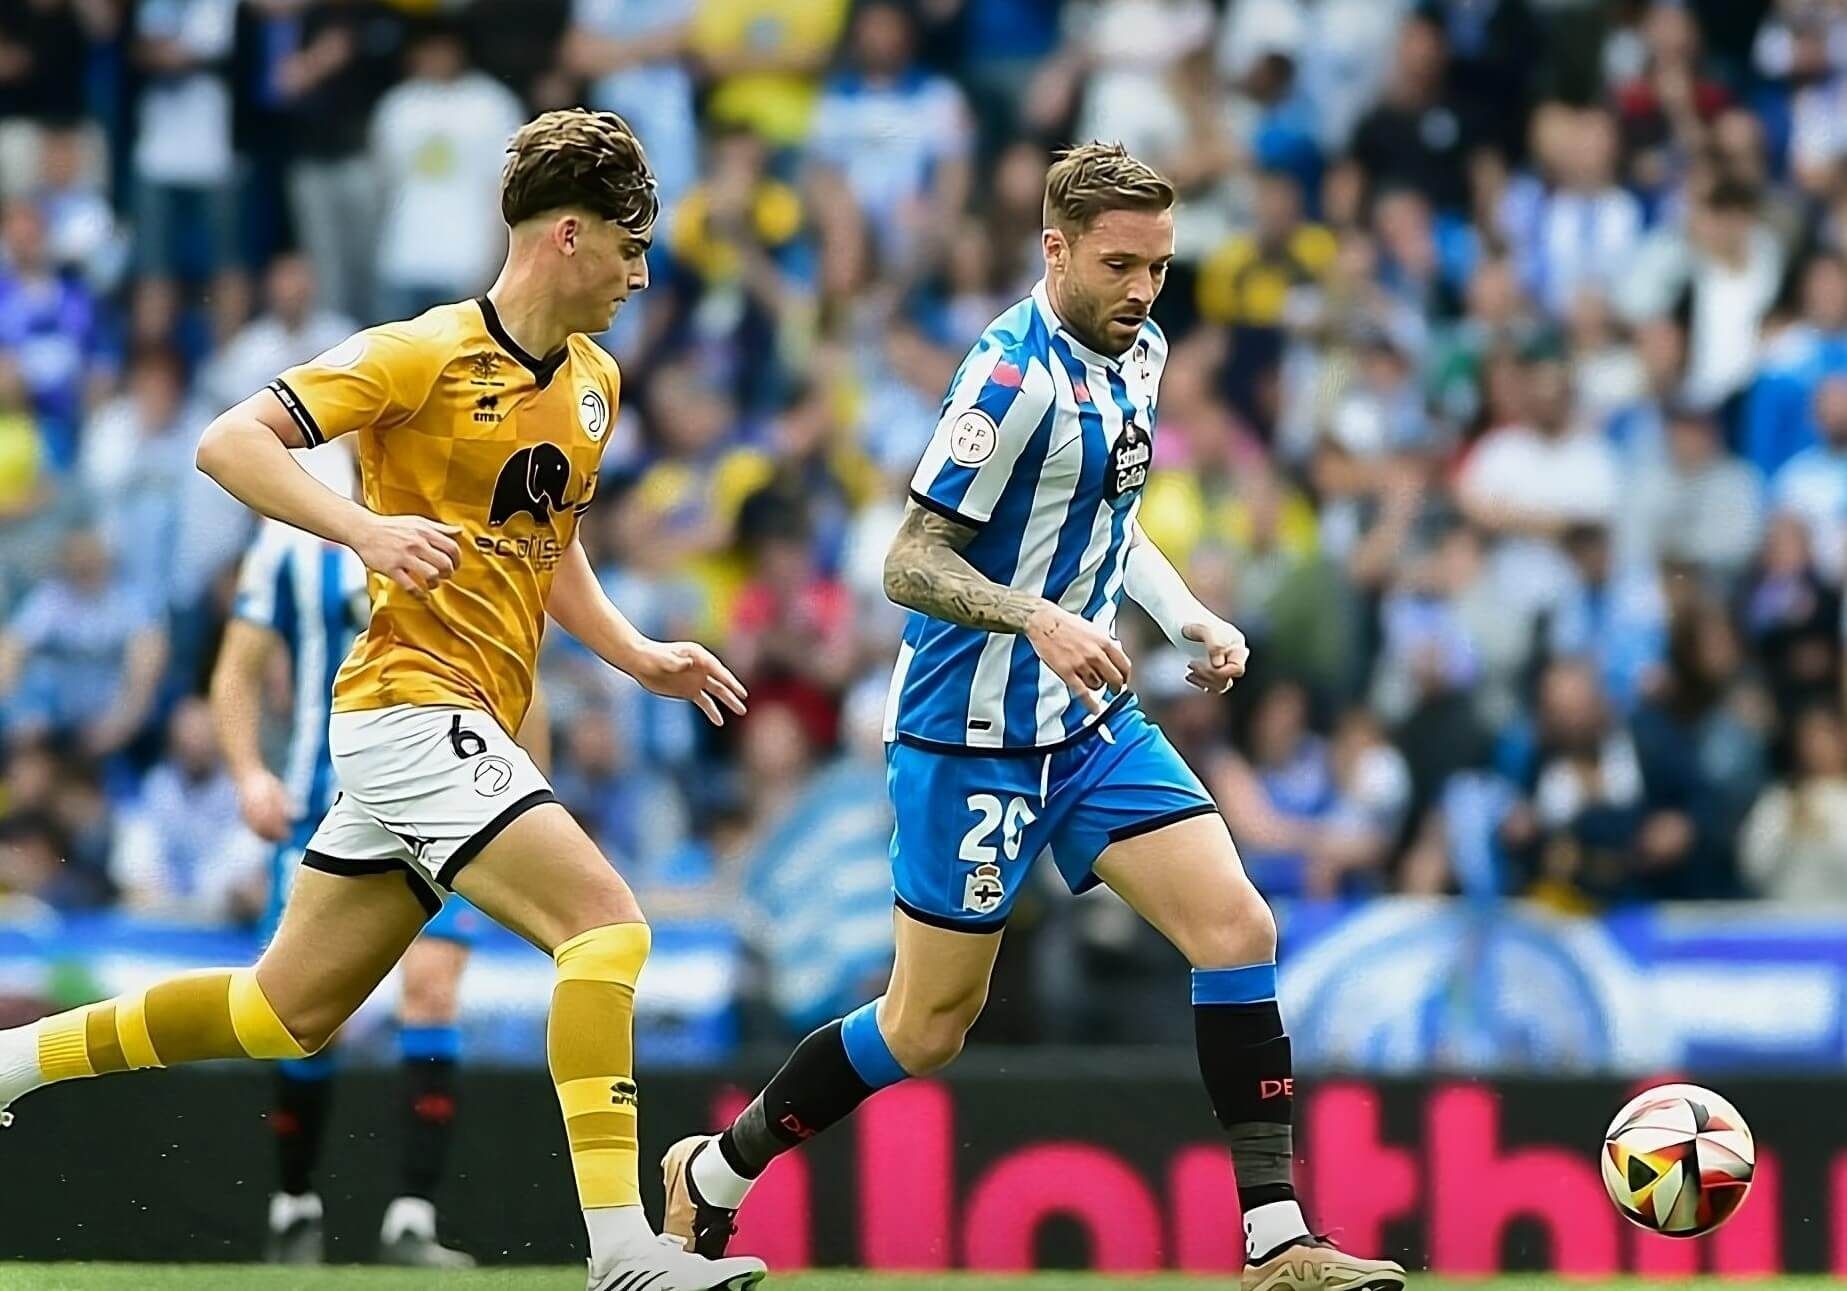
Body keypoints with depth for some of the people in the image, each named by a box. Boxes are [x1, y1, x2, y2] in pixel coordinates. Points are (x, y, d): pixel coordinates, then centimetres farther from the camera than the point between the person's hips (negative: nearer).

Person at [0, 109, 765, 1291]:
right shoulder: (424, 354, -11)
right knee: (607, 923, -20)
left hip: (473, 729, 9)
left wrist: (639, 657, 15)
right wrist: (368, 531, -29)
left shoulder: (594, 382, 14)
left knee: (291, 1010, 13)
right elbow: (229, 442, -16)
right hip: (412, 704, -9)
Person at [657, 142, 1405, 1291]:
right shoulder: (1017, 374, -19)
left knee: (1239, 929, -9)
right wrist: (1041, 621, -35)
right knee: (930, 1026, 1)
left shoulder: (1135, 355, 8)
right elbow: (911, 563, -20)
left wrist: (1188, 617, 9)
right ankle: (715, 1173, 22)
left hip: (1092, 722, 8)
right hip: (977, 733, -7)